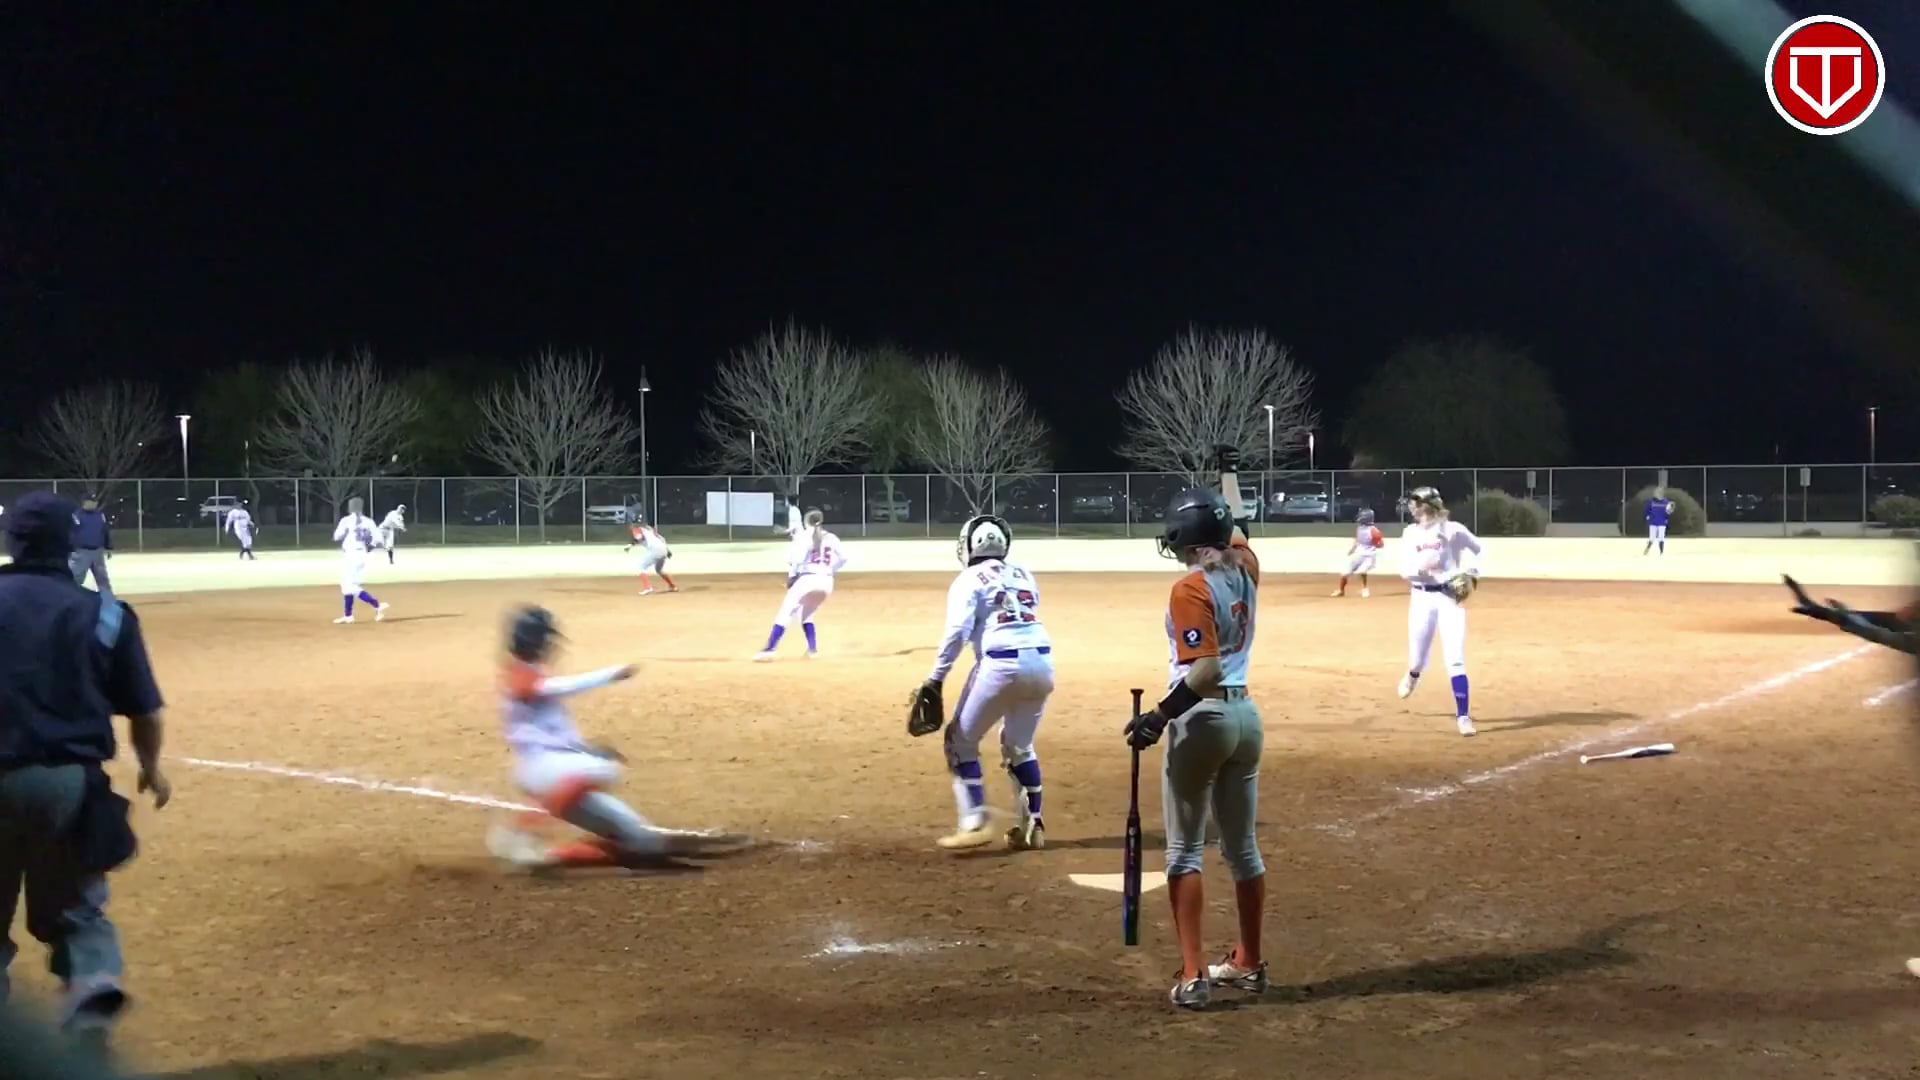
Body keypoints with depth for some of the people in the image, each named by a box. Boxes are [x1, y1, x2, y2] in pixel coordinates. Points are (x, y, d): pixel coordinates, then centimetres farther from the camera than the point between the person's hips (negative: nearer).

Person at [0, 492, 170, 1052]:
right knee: (76, 907, 16)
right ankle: (93, 987, -9)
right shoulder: (105, 613, -1)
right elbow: (145, 713, 4)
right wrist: (150, 769, 22)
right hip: (70, 779, 1)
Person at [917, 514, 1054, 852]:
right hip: (1041, 663, 6)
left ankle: (974, 823, -1)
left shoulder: (969, 580, 3)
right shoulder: (1024, 576, 20)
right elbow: (1025, 621, 14)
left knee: (961, 740, 10)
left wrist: (936, 678, -7)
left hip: (1001, 664, -6)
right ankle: (1032, 826, 19)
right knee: (1019, 746, 23)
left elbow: (957, 631, -8)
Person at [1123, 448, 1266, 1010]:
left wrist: (1160, 715, -26)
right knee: (1242, 847, 16)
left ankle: (1194, 975, -5)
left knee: (1185, 850, -1)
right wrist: (1229, 472, 43)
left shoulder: (1191, 588, -16)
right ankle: (1248, 963, 26)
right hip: (1246, 715, 8)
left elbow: (1205, 671, -25)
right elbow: (1235, 523, 28)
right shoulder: (1245, 568, 5)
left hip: (1202, 720, -8)